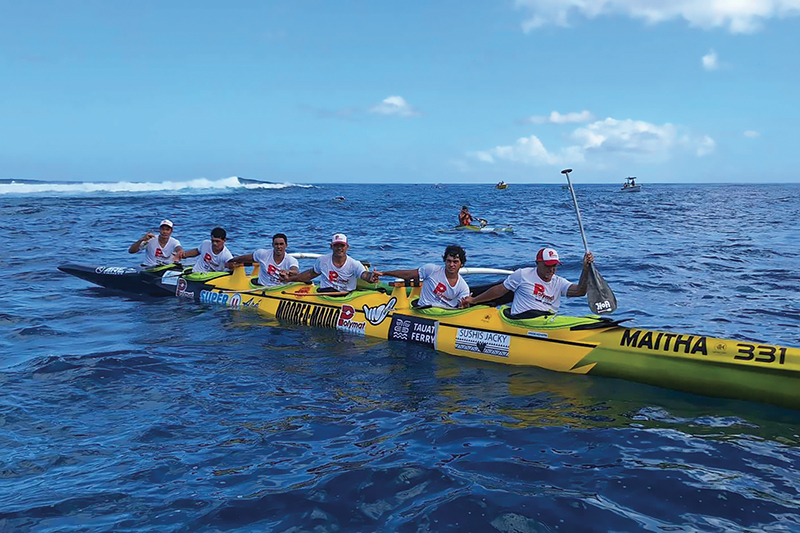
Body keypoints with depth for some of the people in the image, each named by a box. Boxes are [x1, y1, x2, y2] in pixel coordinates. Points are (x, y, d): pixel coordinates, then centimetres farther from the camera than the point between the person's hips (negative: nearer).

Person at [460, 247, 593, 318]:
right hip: (521, 318, -4)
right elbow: (500, 290, 12)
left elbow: (579, 291, 2)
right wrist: (474, 300, 10)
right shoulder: (523, 275, 8)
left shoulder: (559, 283, 17)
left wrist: (586, 269, -11)